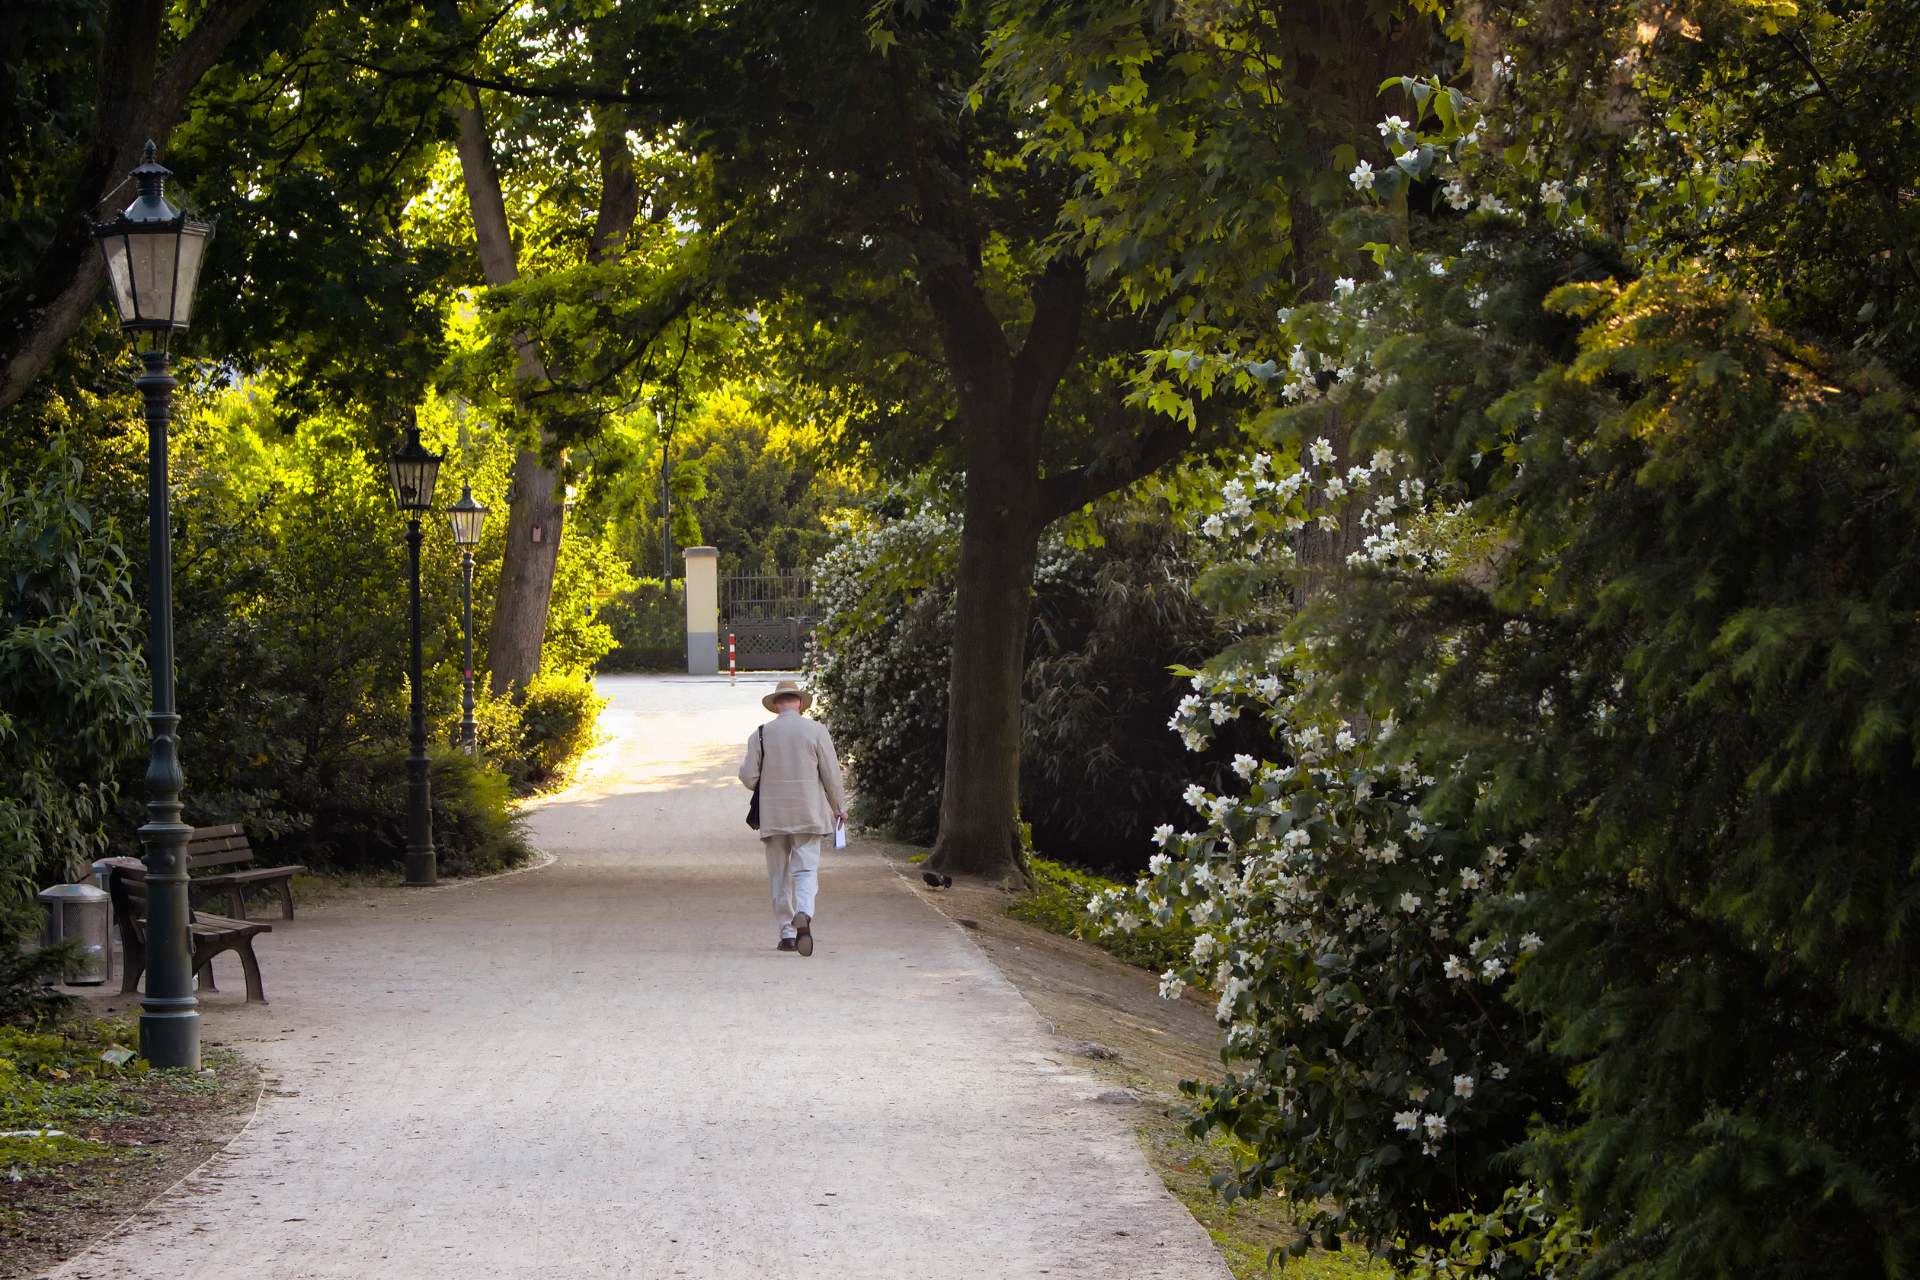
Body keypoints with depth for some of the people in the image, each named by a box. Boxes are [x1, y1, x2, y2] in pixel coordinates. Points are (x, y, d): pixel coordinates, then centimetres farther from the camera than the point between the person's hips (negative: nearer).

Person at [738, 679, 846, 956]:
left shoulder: (761, 734, 0)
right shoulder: (816, 730, -2)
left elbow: (748, 777, -2)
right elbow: (832, 775, -1)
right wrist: (839, 807, 13)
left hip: (772, 816, 1)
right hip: (808, 815, -1)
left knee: (779, 875, 10)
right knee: (806, 869, -2)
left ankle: (787, 933, 11)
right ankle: (803, 914, -29)